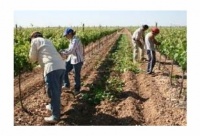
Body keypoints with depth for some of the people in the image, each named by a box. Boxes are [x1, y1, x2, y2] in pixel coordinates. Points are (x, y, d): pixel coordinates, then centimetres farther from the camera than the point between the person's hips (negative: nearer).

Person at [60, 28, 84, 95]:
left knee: (77, 75, 6)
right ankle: (67, 85, 26)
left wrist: (62, 53, -20)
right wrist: (63, 50, 4)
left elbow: (70, 51, -28)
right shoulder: (72, 40, 9)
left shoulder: (75, 40, -21)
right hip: (71, 59, 9)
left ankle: (77, 89, 24)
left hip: (77, 60, -9)